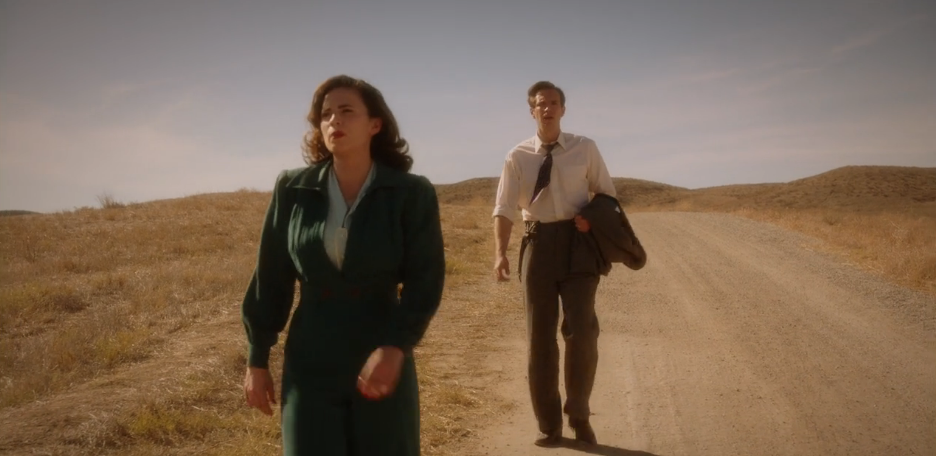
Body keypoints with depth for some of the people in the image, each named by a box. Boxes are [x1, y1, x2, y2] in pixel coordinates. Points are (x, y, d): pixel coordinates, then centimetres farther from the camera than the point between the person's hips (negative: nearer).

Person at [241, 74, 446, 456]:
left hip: (382, 359, -1)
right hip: (309, 364, 1)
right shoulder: (293, 190, 0)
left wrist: (395, 347, -22)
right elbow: (270, 278, 5)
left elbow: (426, 279, -9)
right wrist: (257, 359, 6)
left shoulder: (412, 194, -6)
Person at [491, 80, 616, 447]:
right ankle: (549, 425, 20)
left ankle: (579, 416, 18)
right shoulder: (518, 156, 1)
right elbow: (505, 208, -4)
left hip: (578, 241, 0)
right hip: (538, 242, 1)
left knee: (582, 331, -6)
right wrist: (500, 253, -19)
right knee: (540, 337, 6)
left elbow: (607, 193, 11)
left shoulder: (585, 149, 2)